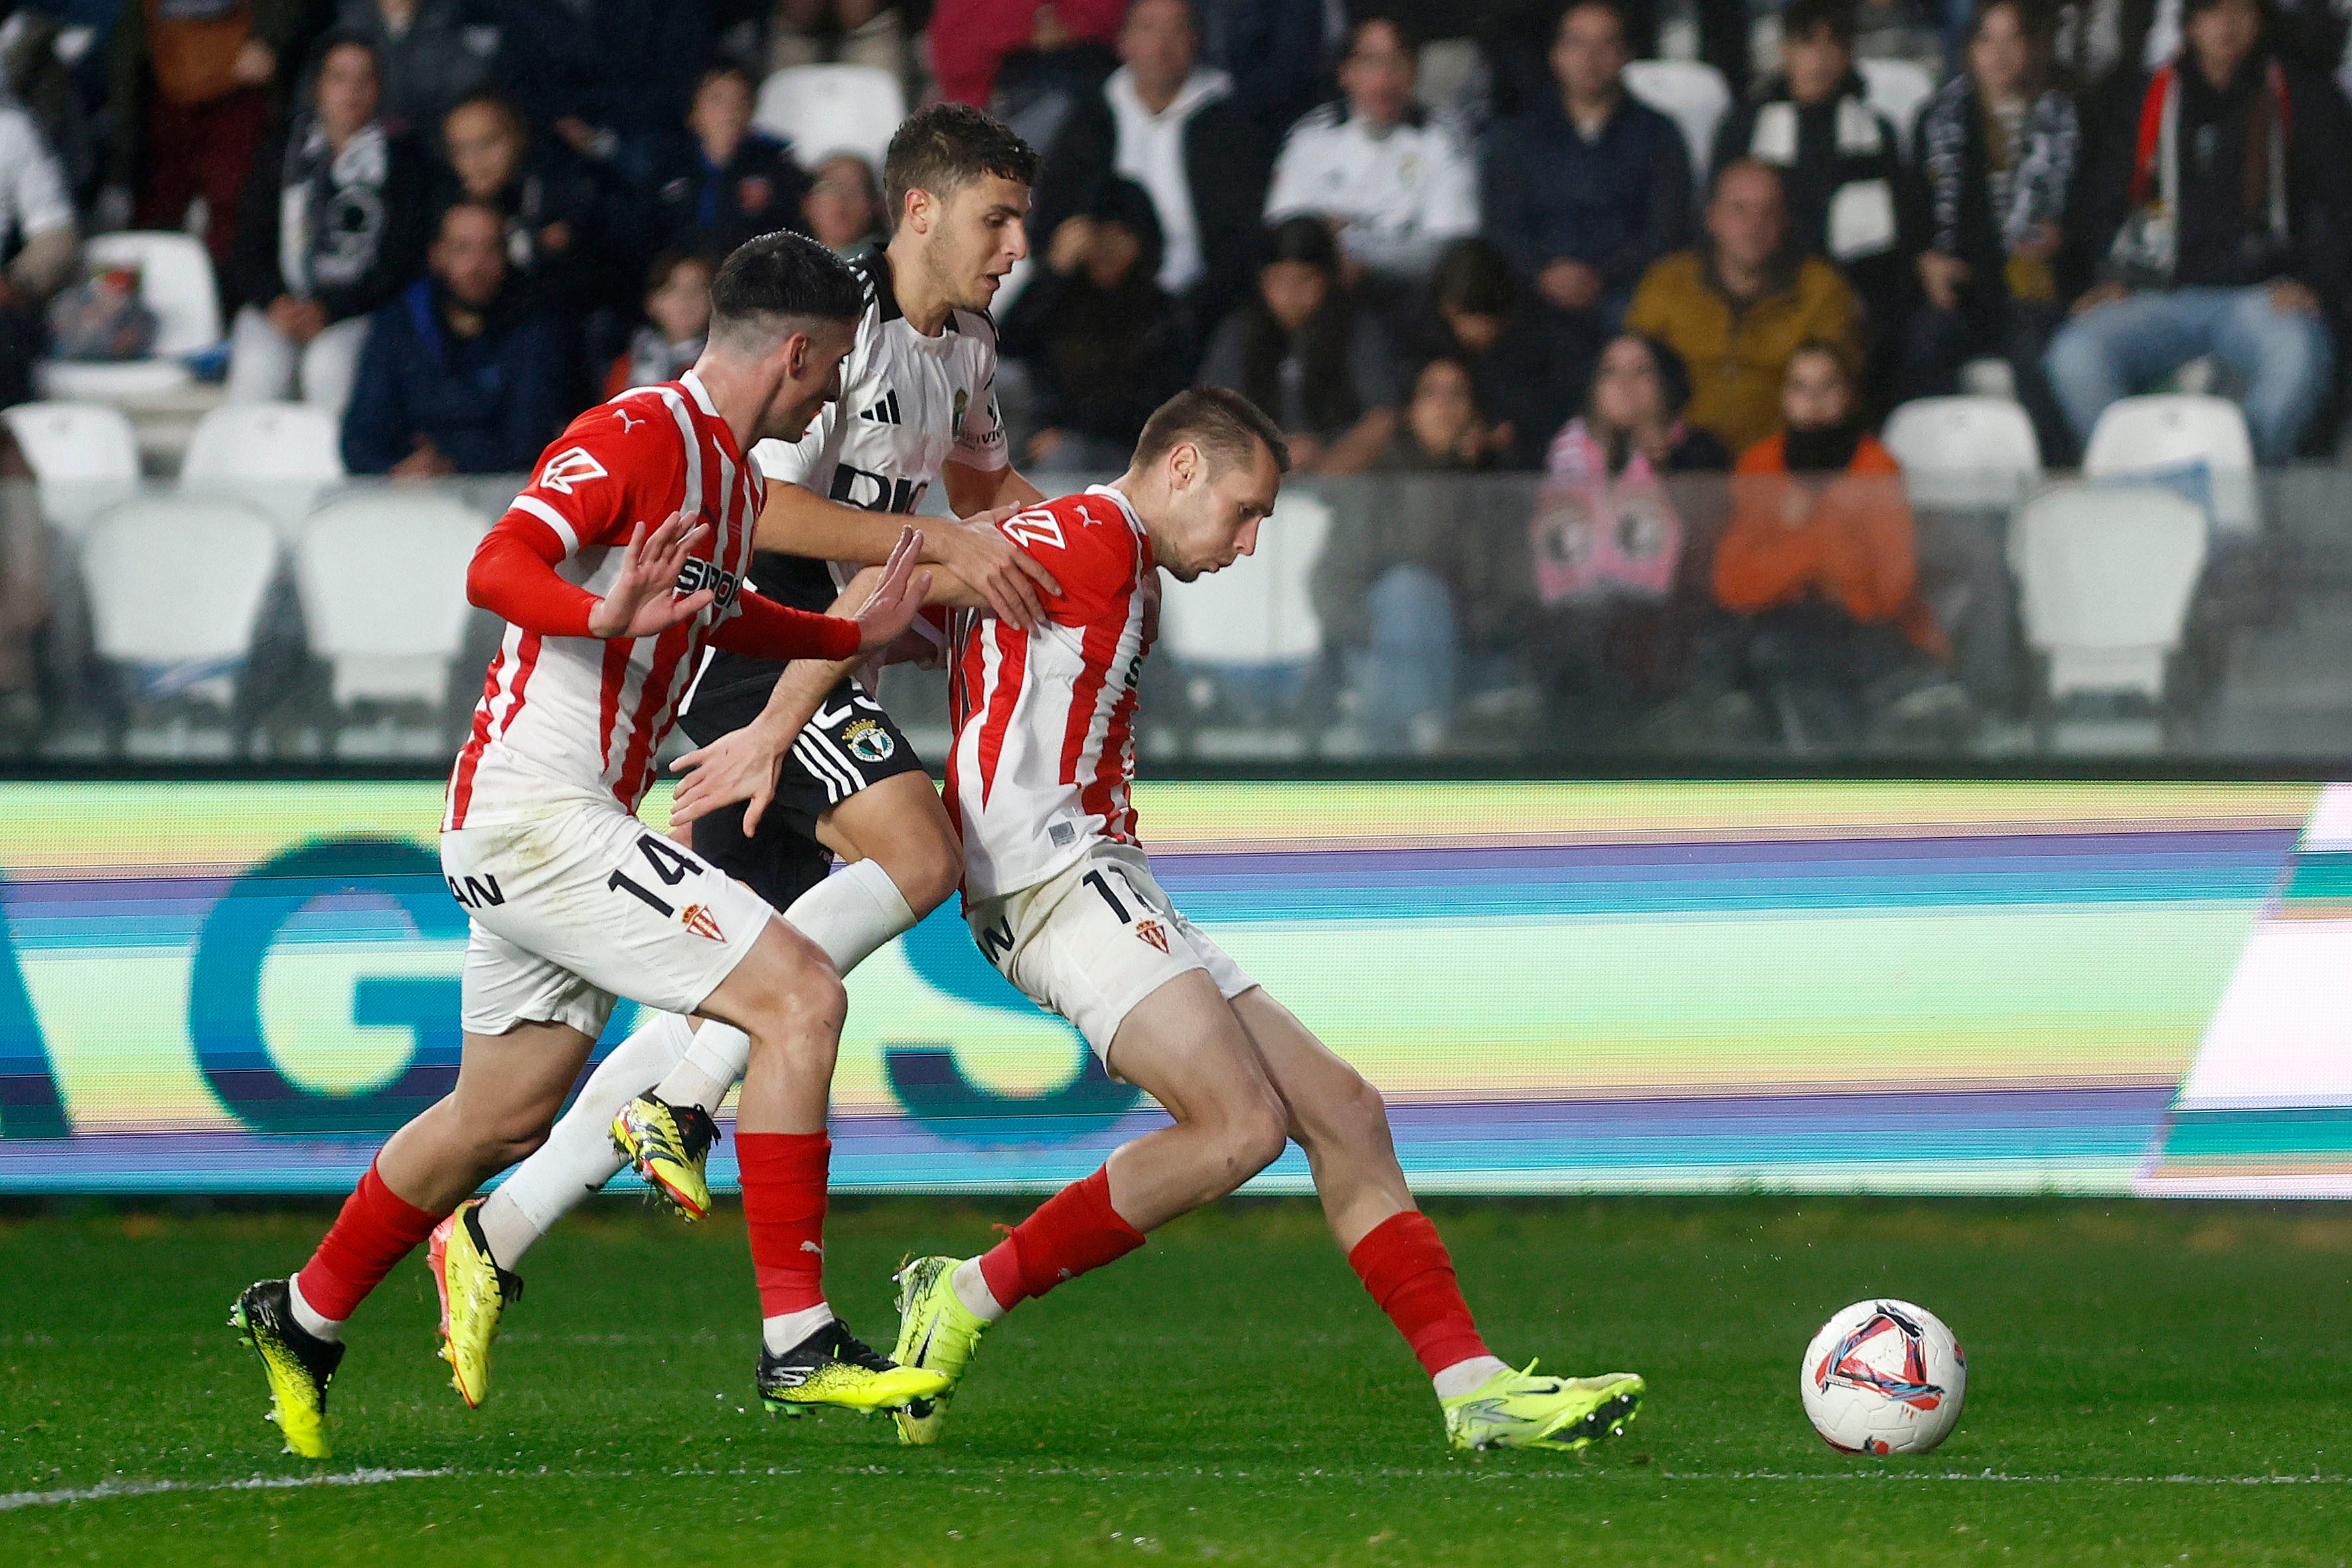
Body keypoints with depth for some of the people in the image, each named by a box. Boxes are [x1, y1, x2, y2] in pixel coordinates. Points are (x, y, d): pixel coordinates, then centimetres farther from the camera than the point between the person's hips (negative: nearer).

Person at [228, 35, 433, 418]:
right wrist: (275, 303, -10)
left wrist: (329, 312, -11)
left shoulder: (403, 161, 4)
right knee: (259, 363, -30)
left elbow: (404, 261, -1)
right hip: (282, 307, 2)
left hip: (359, 311, -2)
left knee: (329, 362, -34)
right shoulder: (282, 157, 13)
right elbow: (250, 247, 11)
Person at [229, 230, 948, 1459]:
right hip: (537, 813, -11)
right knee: (800, 995, -18)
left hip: (559, 826, 11)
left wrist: (853, 636, 26)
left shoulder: (727, 470, 16)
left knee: (501, 1121, 20)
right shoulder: (638, 436, -14)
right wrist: (603, 616, -45)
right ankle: (799, 1342, -18)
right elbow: (496, 567, -27)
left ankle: (302, 1318, 37)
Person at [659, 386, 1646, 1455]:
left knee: (1342, 1113, 4)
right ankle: (967, 1299, -14)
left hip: (1105, 888, 11)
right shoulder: (1093, 537, -6)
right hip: (1055, 880, -11)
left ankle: (1474, 1387, 1)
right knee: (1241, 1127, -22)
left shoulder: (1133, 587, 26)